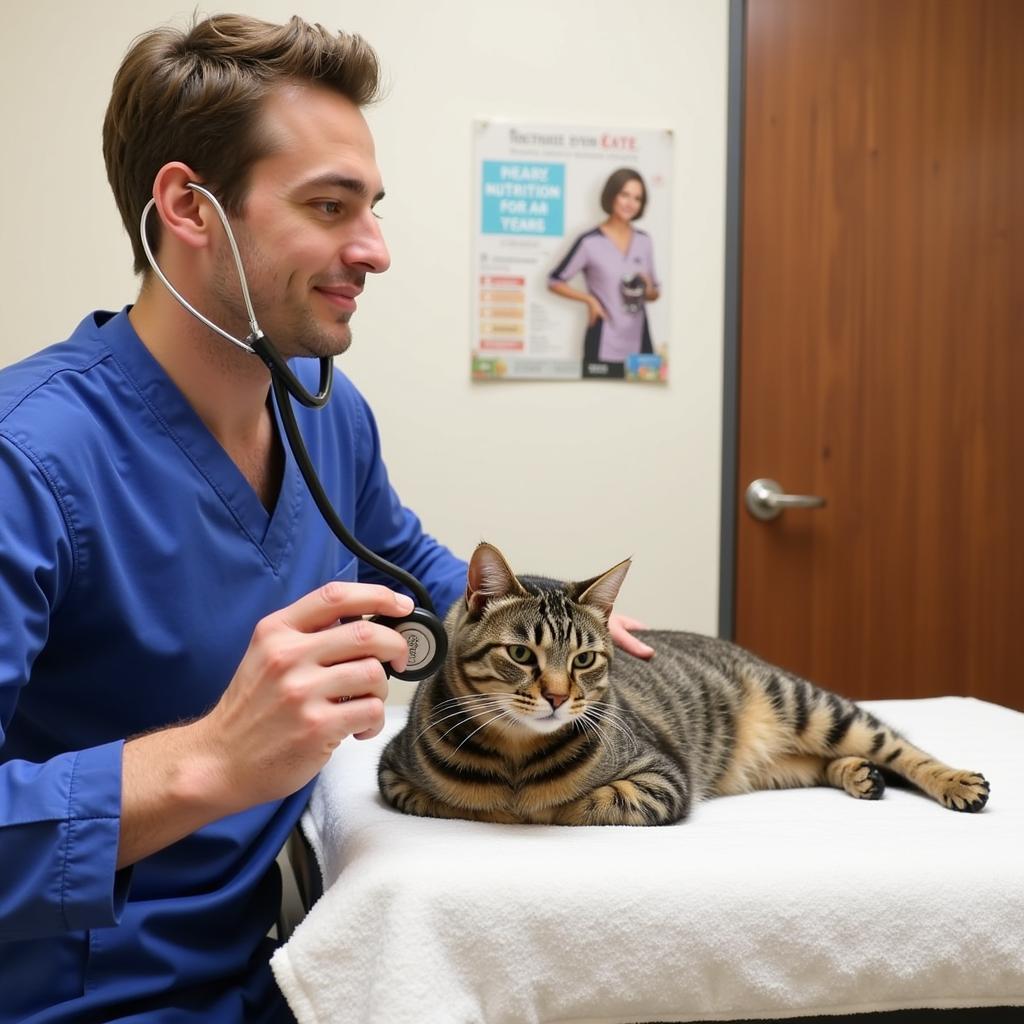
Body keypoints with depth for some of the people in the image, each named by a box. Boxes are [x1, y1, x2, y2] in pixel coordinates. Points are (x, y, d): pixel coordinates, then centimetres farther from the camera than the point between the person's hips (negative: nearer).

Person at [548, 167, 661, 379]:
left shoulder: (644, 241, 10)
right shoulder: (590, 242, -6)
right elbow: (555, 281, 0)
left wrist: (648, 290, -4)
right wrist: (589, 299, -12)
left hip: (640, 344, 5)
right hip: (603, 347, -5)